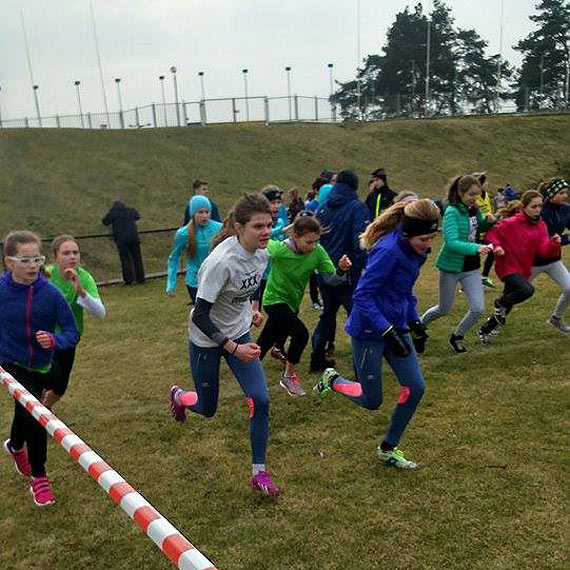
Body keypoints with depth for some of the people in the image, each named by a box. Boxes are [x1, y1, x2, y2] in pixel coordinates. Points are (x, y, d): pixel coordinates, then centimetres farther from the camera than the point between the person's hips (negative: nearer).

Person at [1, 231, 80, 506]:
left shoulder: (50, 293, -18)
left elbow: (72, 332, -15)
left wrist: (54, 340, -33)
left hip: (40, 365, 3)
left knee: (25, 413, 25)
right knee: (33, 416, -17)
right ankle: (38, 476, 6)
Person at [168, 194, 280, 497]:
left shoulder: (262, 252, -10)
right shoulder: (221, 261, -32)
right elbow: (200, 316, -28)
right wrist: (234, 349, -30)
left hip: (239, 333, 5)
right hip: (206, 340, -5)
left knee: (260, 400, -7)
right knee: (207, 409, 13)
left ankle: (259, 471, 11)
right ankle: (178, 395, 50)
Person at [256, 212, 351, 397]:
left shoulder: (318, 252, -18)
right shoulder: (279, 250, -28)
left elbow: (331, 279, -18)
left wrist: (341, 270, -35)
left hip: (292, 302, 5)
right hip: (275, 299, -5)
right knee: (301, 333, -23)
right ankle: (289, 376, -3)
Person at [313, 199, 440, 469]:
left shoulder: (415, 251, 3)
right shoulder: (388, 251, -25)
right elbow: (362, 296, -24)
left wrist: (415, 323, 12)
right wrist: (388, 332, -27)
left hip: (396, 327, 8)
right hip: (369, 332, -8)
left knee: (415, 388, 5)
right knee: (371, 401, 4)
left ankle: (388, 448, 24)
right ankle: (332, 379, 33)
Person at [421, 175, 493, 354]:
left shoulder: (474, 208, 0)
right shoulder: (452, 212, -20)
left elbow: (479, 226, 21)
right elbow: (451, 242, -31)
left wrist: (488, 221, -2)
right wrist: (476, 248, -45)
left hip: (471, 268, 6)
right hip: (451, 267, -6)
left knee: (478, 308, -2)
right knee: (443, 310, 10)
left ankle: (457, 337, 23)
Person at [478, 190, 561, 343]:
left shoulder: (541, 226, 2)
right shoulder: (511, 223, -15)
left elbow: (544, 250, -7)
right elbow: (491, 233, -7)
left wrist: (554, 244, -27)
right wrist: (496, 246, -25)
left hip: (523, 269, 7)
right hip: (508, 267, -7)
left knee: (508, 304, 15)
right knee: (527, 290, -31)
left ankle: (485, 330, 35)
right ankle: (499, 304, -2)